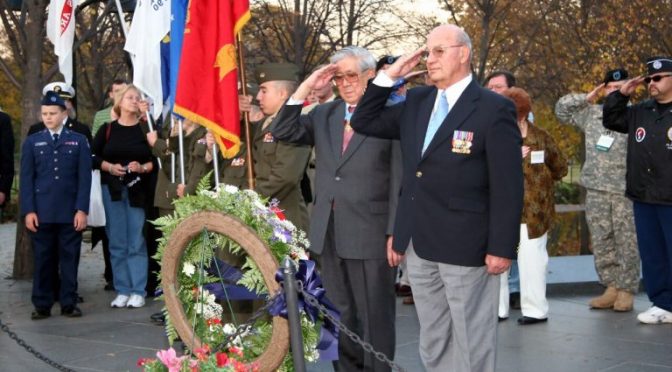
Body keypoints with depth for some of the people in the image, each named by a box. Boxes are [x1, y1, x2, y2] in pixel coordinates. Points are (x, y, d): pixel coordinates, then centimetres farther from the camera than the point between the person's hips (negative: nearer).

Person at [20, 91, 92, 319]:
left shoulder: (79, 141, 7)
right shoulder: (32, 142, 10)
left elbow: (84, 178, 2)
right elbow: (27, 178, 5)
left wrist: (82, 209, -6)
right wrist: (28, 211, -4)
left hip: (70, 213, 0)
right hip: (41, 212, 1)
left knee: (70, 258, 3)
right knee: (42, 260, 4)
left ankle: (69, 304, 10)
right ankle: (42, 305, 10)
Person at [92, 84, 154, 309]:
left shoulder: (145, 129, 5)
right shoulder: (107, 130, 7)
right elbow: (94, 158, 7)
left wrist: (142, 167, -14)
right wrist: (109, 167, -9)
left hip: (138, 191, -1)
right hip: (112, 190, 1)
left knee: (137, 242, -2)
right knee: (117, 242, 3)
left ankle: (138, 292, 3)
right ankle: (122, 291, 10)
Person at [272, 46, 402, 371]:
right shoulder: (324, 114, 11)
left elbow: (400, 182, -9)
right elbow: (283, 133, 2)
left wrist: (395, 233, -12)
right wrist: (305, 88, -4)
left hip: (370, 233, -6)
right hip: (329, 232, 6)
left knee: (374, 317, 5)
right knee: (340, 315, 16)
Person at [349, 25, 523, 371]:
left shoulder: (494, 108, -9)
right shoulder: (416, 101, 10)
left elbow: (507, 186, -12)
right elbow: (364, 123, 14)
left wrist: (502, 248, -16)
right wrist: (388, 76, 3)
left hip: (465, 245, -6)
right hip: (418, 244, 6)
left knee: (471, 344, 6)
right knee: (432, 343, 16)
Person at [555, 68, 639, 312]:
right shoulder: (591, 113, 11)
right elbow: (561, 109, 18)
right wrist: (587, 98, 10)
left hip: (626, 192, -4)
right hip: (596, 191, 4)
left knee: (627, 244, 0)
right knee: (601, 242, 8)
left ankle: (626, 291, 7)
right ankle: (611, 287, 17)